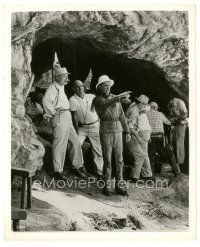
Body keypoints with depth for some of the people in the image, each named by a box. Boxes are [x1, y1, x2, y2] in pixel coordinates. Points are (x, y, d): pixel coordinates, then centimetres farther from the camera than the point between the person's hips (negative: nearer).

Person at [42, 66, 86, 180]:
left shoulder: (61, 87, 21)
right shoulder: (53, 87, -10)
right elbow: (46, 101, -25)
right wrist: (53, 112, -15)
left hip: (67, 117, 10)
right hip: (60, 118, -10)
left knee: (75, 142, 12)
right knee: (60, 144, -6)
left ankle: (77, 167, 23)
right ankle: (58, 171, 3)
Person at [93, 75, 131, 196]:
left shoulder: (115, 98, 14)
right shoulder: (97, 99, 1)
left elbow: (122, 116, 16)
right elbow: (106, 104, -23)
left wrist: (127, 131, 13)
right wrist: (120, 97, -34)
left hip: (118, 130, 4)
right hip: (106, 131, -4)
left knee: (119, 159, 3)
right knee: (107, 159, -3)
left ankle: (120, 186, 9)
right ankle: (107, 186, 6)